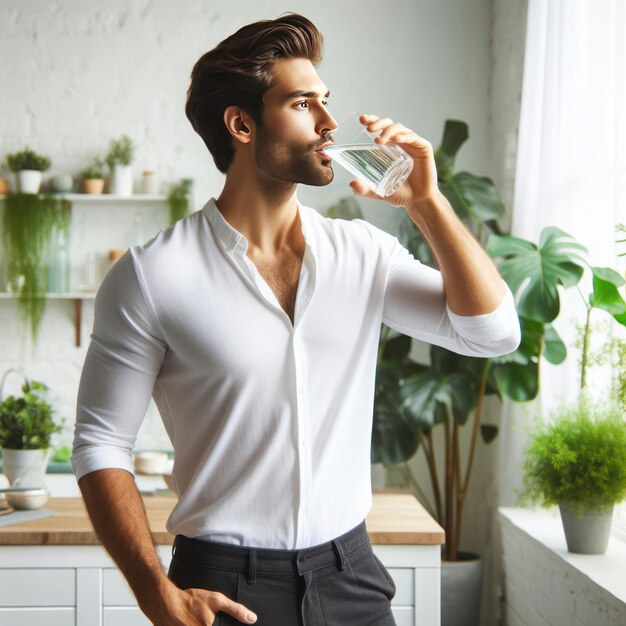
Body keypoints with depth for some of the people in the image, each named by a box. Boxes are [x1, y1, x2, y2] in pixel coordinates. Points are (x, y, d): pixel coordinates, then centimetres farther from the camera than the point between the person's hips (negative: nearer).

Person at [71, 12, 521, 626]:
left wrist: (425, 202, -10)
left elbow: (493, 331, -2)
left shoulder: (362, 252, 1)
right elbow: (100, 445, -7)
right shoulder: (151, 276, -10)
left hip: (351, 576, 4)